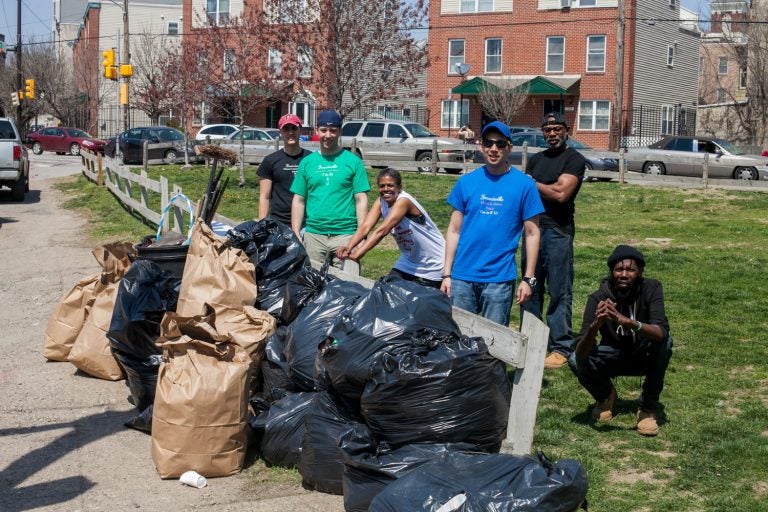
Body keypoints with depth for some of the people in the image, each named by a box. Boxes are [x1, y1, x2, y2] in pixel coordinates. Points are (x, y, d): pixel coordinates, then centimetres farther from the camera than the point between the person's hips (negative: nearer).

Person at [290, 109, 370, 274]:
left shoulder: (353, 161, 2)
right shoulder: (307, 162, 10)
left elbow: (361, 200, 0)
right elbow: (298, 201, 11)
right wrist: (295, 234, 4)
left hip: (345, 234, -3)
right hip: (313, 234, 3)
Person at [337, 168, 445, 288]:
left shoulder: (403, 201, -26)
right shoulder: (380, 202, -4)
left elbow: (382, 231, -37)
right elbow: (365, 227, -19)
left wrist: (357, 254, -45)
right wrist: (348, 248, -36)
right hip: (408, 262, 6)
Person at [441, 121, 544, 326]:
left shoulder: (524, 184, 0)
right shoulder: (466, 182, 6)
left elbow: (532, 234, 1)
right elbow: (454, 230, 8)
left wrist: (528, 279, -4)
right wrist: (447, 274, 3)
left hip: (499, 278, -2)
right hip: (462, 277, 2)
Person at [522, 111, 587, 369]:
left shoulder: (574, 159, -2)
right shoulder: (535, 159, 18)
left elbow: (561, 193, -13)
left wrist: (532, 184, -2)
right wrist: (547, 191, -3)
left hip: (558, 231, -6)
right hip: (533, 228, 6)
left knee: (560, 292, -4)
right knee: (530, 288, 10)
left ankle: (561, 347, -2)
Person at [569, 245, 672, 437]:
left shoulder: (651, 288, -21)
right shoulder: (599, 298, -23)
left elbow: (662, 332, -38)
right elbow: (580, 353, -31)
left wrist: (629, 322, -55)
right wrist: (595, 325, -52)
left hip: (644, 357, 0)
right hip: (613, 357, 1)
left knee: (664, 342, -32)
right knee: (575, 361, -27)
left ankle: (648, 407, -11)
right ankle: (605, 395, 8)